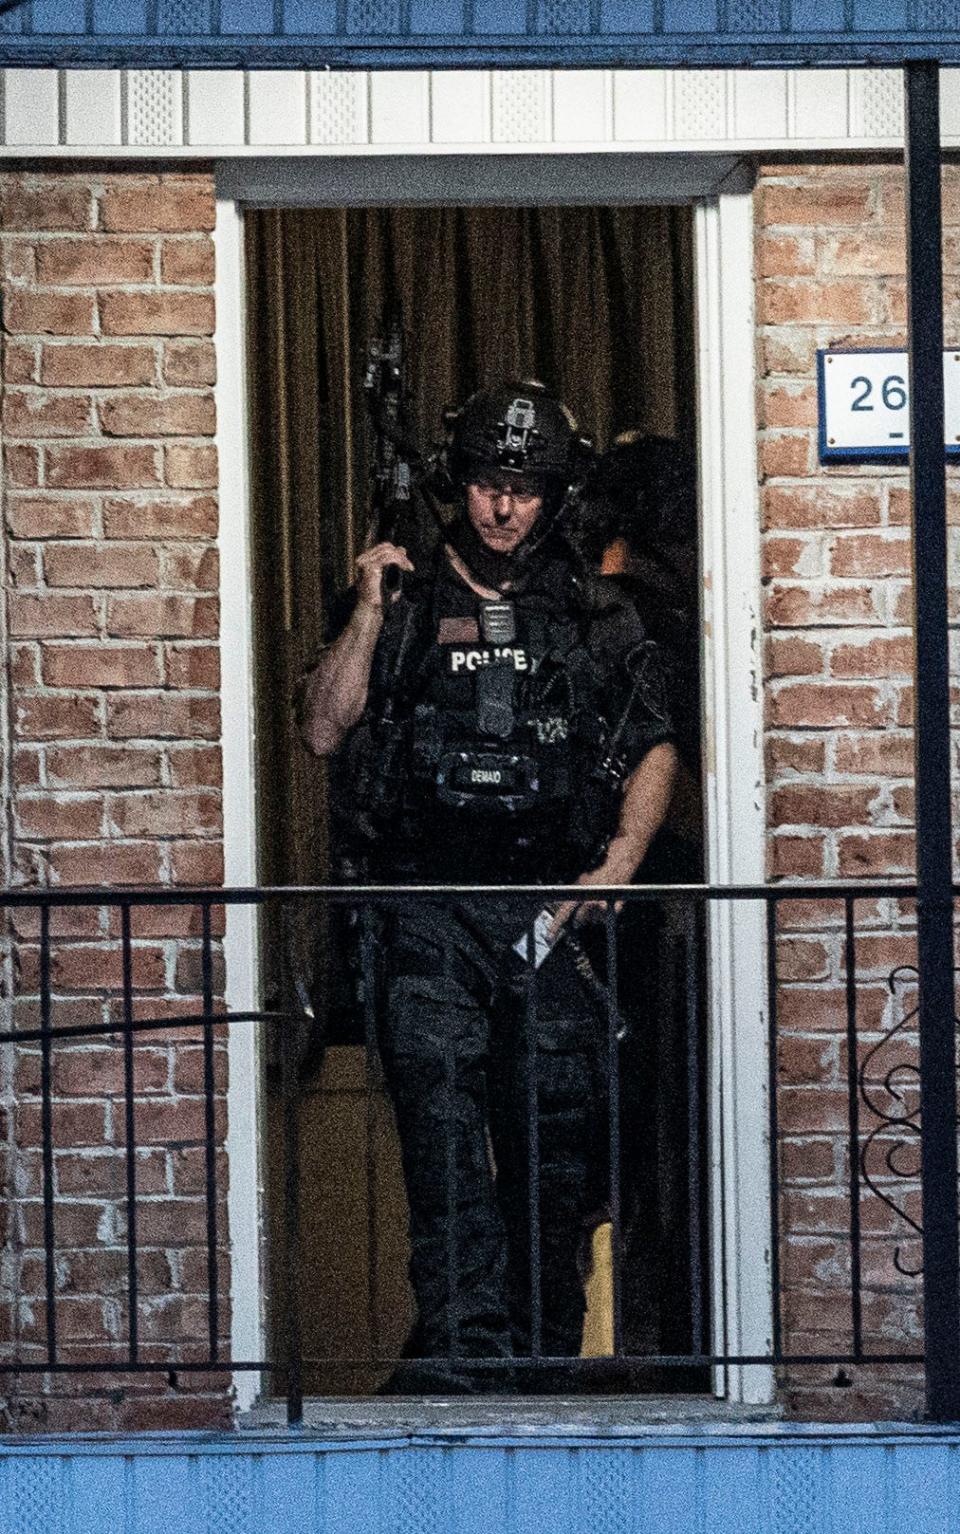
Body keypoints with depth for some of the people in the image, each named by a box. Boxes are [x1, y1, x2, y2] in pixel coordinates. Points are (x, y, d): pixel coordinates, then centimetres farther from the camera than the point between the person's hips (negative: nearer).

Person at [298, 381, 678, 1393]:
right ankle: (463, 1349, -19)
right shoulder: (408, 611, 12)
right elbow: (324, 731, 3)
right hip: (430, 922, -1)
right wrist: (369, 613, -7)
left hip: (553, 918, 1)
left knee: (553, 1148, 2)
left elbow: (656, 751, 13)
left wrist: (619, 861, -2)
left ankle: (542, 1365, 11)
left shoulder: (597, 620, 14)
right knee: (444, 1136, -13)